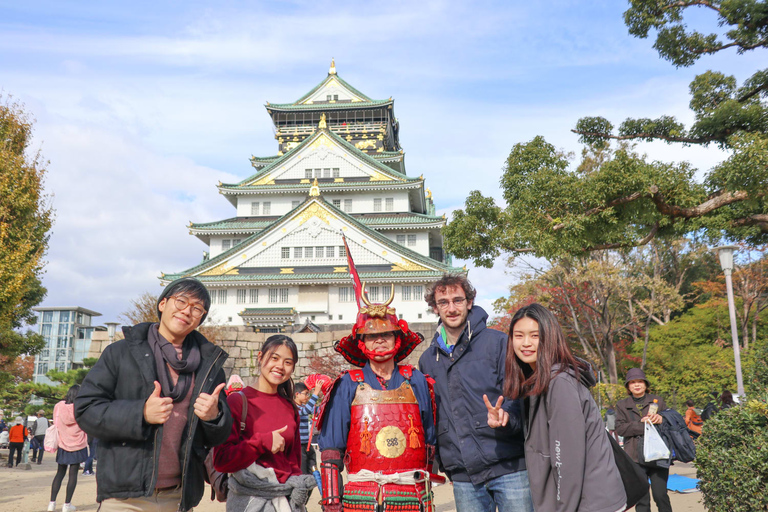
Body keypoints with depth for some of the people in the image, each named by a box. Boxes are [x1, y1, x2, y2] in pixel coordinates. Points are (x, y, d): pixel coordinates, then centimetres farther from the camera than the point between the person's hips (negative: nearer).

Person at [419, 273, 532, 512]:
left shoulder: (496, 342, -1)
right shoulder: (428, 359, 12)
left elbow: (519, 395, -4)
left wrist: (506, 417, -24)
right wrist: (438, 460, 12)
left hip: (509, 468, -3)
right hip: (463, 477, 4)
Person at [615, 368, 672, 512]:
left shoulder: (657, 400, 11)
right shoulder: (622, 405, 10)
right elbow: (620, 428, -1)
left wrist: (661, 419, -13)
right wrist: (641, 423, -14)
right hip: (636, 458, 0)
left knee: (660, 495, -4)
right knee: (641, 500, 5)